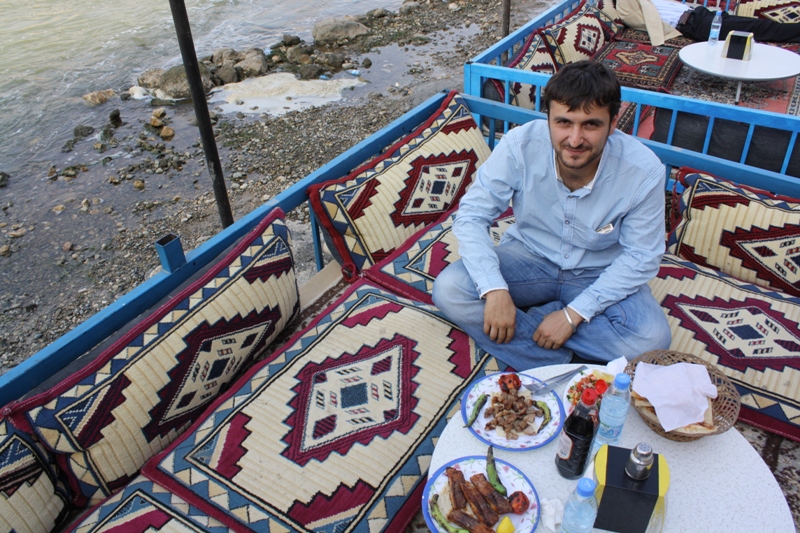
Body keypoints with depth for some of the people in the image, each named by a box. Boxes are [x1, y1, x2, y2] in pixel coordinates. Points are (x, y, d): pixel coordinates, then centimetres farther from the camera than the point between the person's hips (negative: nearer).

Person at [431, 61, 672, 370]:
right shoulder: (519, 145, -24)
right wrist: (495, 289, -33)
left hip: (601, 273, 0)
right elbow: (472, 216, -19)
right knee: (448, 290, -24)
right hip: (529, 256, 1)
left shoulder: (644, 172, -24)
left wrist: (574, 313, -24)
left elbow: (641, 257, -15)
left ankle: (531, 318, -12)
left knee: (652, 339, -28)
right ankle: (561, 368, -20)